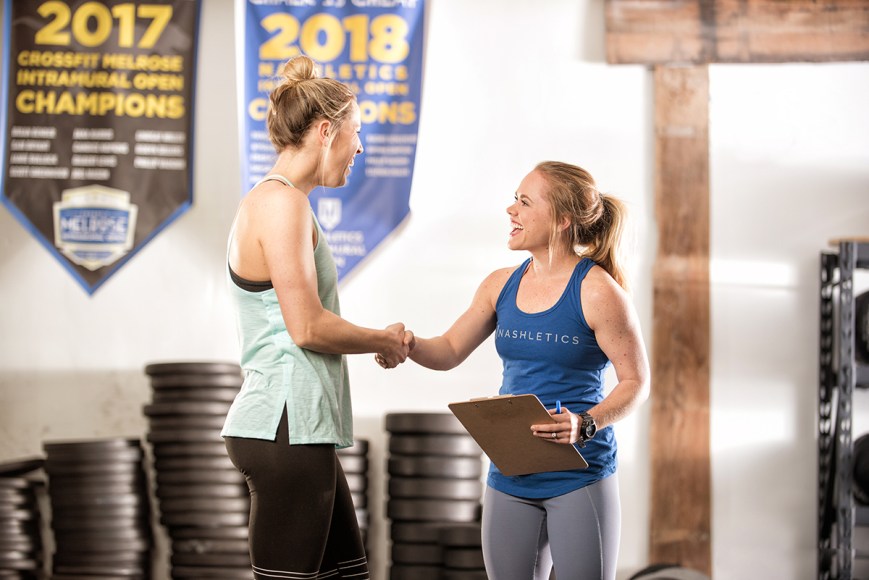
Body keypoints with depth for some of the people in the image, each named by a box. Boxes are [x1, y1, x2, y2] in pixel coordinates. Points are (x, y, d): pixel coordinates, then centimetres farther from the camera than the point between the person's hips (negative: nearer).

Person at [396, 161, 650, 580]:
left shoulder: (596, 290, -10)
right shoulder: (501, 285, 8)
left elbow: (636, 381, -8)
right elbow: (450, 351, 13)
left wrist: (585, 425, -23)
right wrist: (409, 344, -8)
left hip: (579, 477, -6)